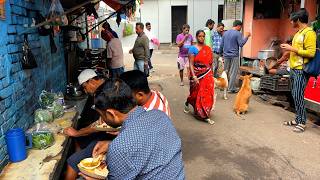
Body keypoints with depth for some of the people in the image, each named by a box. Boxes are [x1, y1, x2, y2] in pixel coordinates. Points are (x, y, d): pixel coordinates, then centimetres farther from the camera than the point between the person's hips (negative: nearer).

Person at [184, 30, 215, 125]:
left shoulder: (208, 48, 5)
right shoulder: (193, 49, -8)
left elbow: (210, 63, 12)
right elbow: (191, 64, -12)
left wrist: (211, 74, 14)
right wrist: (194, 76, -21)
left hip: (207, 74, 4)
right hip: (197, 74, -3)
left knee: (207, 94, 2)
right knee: (196, 93, 10)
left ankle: (205, 115, 16)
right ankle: (187, 103, 41)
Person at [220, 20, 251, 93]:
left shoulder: (225, 33, 10)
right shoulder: (238, 33, -10)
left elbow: (221, 44, 12)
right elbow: (241, 44, -13)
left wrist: (221, 53, 21)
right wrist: (246, 36, -5)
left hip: (226, 55, 6)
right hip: (234, 56, -6)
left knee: (225, 71, 15)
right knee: (233, 72, 0)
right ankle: (231, 88, 3)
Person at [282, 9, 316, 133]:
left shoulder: (309, 33, -12)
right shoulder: (299, 33, 16)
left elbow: (310, 53, -19)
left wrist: (292, 49, -17)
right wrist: (289, 48, 11)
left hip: (301, 71, -9)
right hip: (294, 69, 9)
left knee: (298, 96, -8)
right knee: (295, 95, 12)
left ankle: (302, 122, 2)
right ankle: (298, 119, 20)